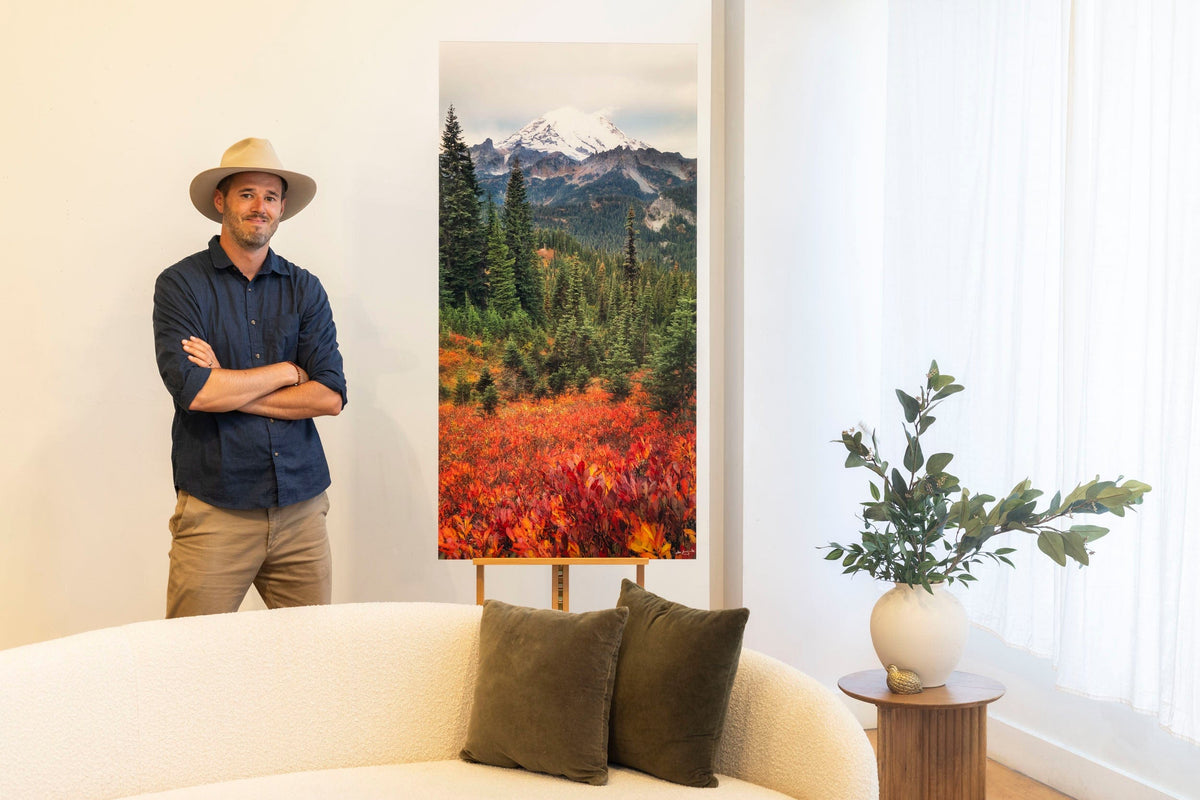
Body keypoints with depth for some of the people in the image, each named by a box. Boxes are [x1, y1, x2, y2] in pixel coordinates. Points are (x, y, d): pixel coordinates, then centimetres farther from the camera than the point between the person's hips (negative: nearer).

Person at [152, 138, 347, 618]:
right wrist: (285, 371, -5)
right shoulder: (181, 284, 0)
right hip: (215, 510, -3)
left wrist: (228, 386, -8)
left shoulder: (305, 289, 9)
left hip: (301, 506, 3)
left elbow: (331, 395, -3)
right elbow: (192, 391, -15)